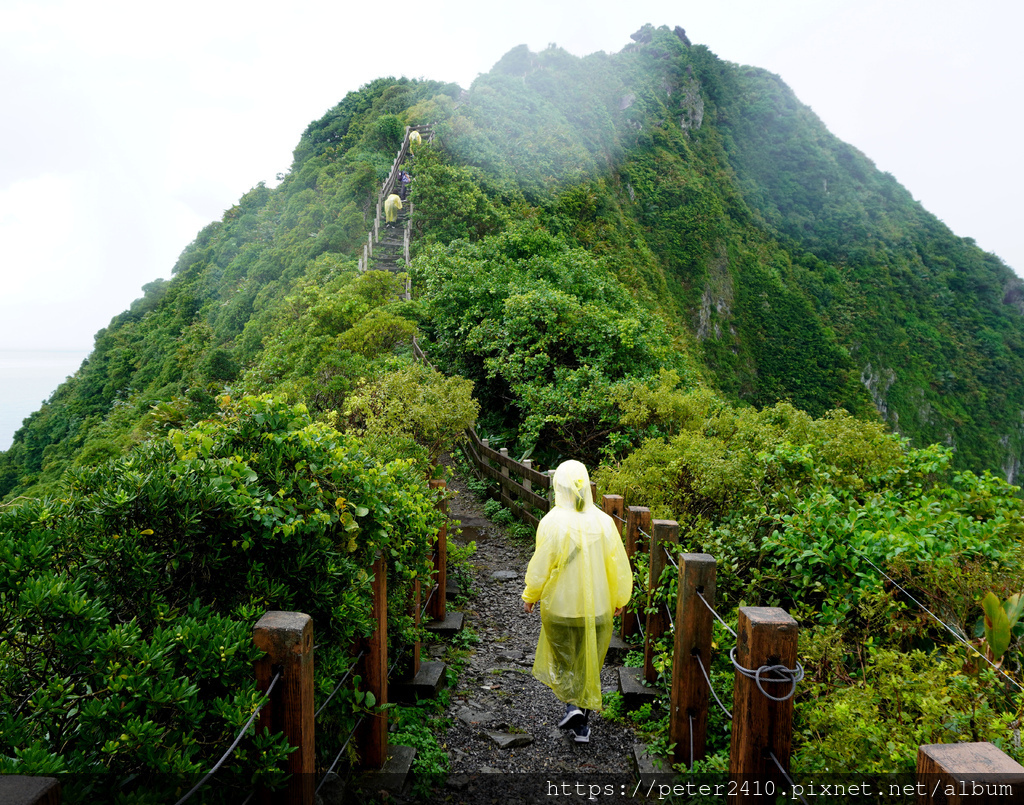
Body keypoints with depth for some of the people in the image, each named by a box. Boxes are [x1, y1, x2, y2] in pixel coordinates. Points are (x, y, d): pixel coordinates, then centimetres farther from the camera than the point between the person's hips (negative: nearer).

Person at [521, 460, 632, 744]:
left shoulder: (552, 522, -18)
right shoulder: (603, 522, -9)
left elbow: (540, 566, -12)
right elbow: (618, 565, -2)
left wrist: (530, 596, 6)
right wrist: (619, 600, 14)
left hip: (560, 606, -2)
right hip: (597, 608, 3)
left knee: (562, 657, 20)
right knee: (589, 663, 17)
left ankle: (572, 704, 2)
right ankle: (582, 725, 23)